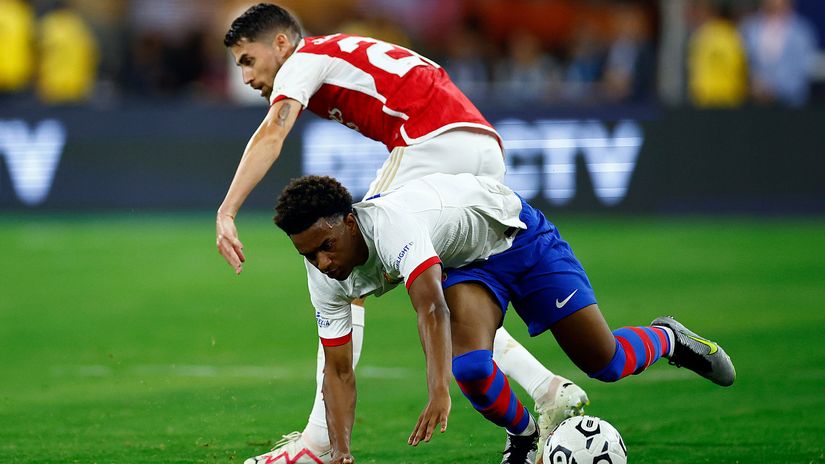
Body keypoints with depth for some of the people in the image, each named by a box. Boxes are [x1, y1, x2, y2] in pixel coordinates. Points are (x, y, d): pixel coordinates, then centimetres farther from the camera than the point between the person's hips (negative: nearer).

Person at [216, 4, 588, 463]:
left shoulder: (304, 59, 7)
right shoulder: (345, 53, 32)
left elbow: (271, 136, -10)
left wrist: (227, 213, -20)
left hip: (434, 143, -9)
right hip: (487, 146, 9)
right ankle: (550, 390, 4)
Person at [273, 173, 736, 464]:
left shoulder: (388, 221, -42)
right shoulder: (326, 275, -19)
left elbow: (432, 307, -57)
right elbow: (339, 370, -12)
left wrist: (438, 393, -70)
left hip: (516, 234, -5)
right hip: (464, 264, 5)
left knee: (605, 363, -2)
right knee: (470, 368, -25)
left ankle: (666, 338, 34)